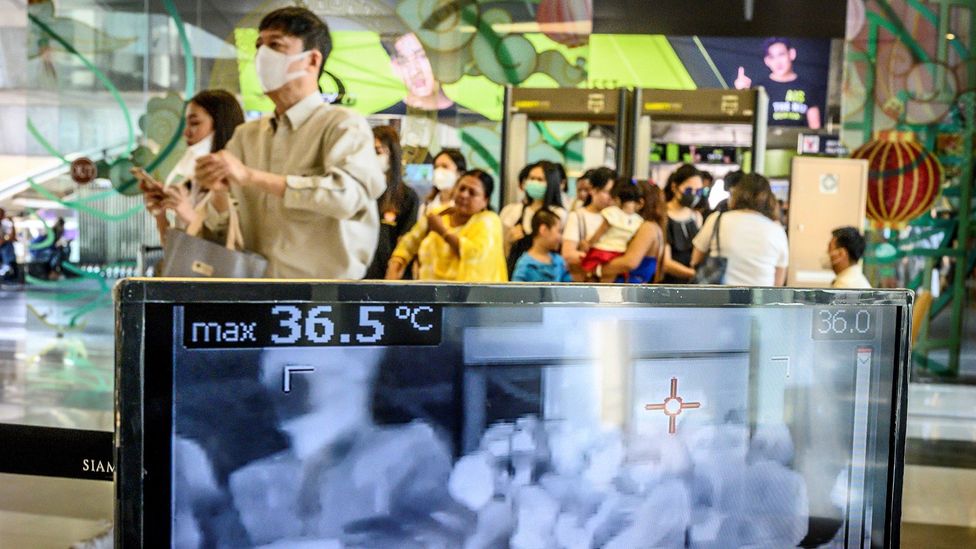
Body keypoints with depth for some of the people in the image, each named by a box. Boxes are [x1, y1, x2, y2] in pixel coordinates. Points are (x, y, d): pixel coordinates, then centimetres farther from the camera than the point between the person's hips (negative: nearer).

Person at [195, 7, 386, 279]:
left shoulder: (343, 124, -5)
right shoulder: (247, 134, 12)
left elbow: (348, 195, -23)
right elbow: (224, 226, 12)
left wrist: (251, 176, -21)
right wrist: (218, 193, -8)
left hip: (319, 278, -3)